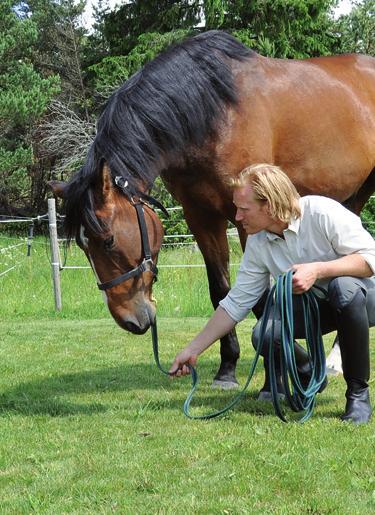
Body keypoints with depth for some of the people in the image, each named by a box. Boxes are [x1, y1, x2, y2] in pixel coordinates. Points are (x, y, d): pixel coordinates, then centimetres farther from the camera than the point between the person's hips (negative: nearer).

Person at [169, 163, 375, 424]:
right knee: (264, 334, -23)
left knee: (344, 286, -40)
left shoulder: (322, 212, -24)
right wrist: (193, 350, -3)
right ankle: (309, 374, 13)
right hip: (313, 305, 5)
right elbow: (236, 302, -1)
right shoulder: (258, 243, -6)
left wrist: (317, 269, -37)